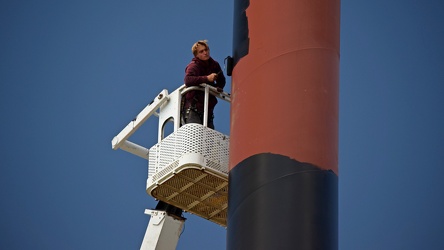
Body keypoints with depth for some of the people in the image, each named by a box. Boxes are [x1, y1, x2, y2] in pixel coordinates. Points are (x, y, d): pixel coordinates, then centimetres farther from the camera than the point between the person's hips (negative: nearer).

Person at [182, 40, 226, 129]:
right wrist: (207, 78, -30)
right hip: (192, 108, -7)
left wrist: (218, 87, 6)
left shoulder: (214, 65, 12)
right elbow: (188, 80, -30)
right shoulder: (193, 66, -8)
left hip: (207, 108, 7)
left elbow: (221, 81, 30)